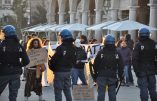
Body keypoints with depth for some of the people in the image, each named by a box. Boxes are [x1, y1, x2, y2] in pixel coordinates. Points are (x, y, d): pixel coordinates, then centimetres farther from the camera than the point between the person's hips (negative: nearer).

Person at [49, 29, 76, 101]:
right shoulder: (73, 48, 4)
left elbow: (54, 60, -15)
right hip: (68, 71, 7)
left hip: (60, 71, -7)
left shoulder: (60, 48, -19)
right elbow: (74, 60, 10)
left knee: (58, 90, 0)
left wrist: (52, 67, 2)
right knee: (67, 89, 17)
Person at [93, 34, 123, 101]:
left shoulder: (100, 53, -5)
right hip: (113, 76, 2)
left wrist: (95, 73, 13)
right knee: (112, 93, 8)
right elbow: (120, 66, 3)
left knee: (101, 93, 0)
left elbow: (95, 65, -2)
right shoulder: (117, 53, 1)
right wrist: (120, 76, 12)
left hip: (102, 76, -1)